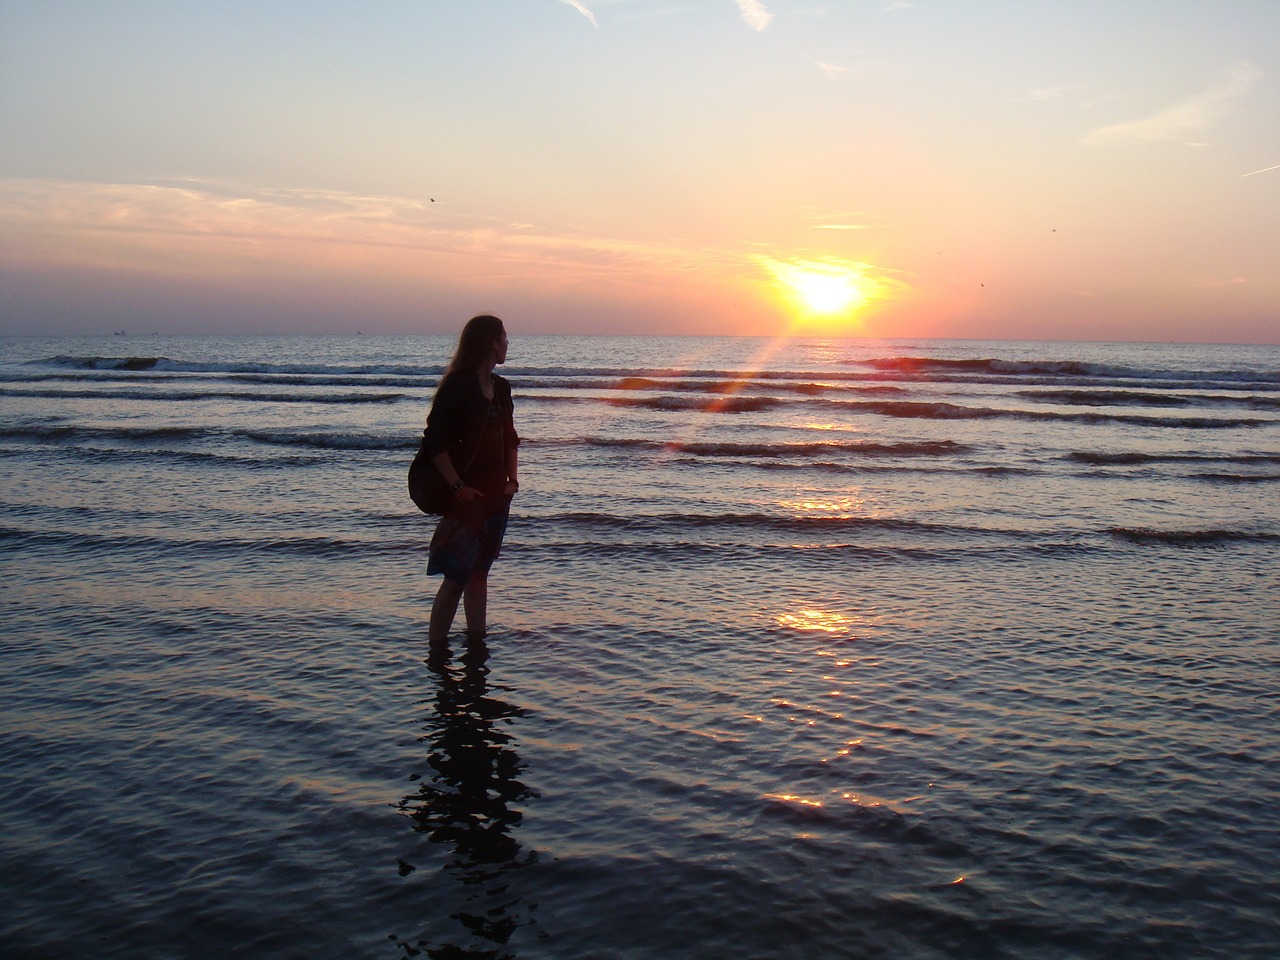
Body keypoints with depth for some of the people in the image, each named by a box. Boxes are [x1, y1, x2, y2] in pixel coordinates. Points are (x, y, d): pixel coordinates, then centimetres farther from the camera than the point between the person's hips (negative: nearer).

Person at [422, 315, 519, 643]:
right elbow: (435, 442, -17)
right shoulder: (458, 385, -13)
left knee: (479, 573, 14)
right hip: (467, 495, -8)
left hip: (496, 494, 8)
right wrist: (458, 486, -18)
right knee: (456, 577, -6)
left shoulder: (500, 387, 11)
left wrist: (512, 480, 10)